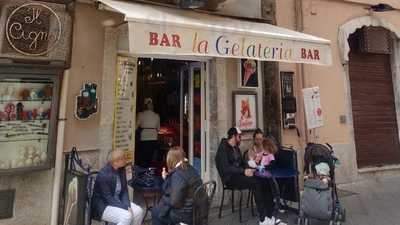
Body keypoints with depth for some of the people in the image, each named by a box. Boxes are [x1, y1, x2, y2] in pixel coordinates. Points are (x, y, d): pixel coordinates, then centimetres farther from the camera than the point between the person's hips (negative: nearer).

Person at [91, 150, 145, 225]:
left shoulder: (121, 170, -3)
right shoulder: (103, 174, -25)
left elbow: (124, 190, 1)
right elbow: (108, 197, -23)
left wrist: (128, 206, -13)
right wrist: (125, 208, -23)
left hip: (117, 201, 7)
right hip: (103, 205, -7)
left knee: (139, 211, -11)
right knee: (127, 216, -28)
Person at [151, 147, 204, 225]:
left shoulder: (178, 174, -23)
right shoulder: (190, 169, 4)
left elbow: (175, 202, -24)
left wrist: (163, 200, -6)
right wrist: (166, 179, 7)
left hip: (185, 215, -8)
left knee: (155, 211, 10)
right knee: (159, 207, 22)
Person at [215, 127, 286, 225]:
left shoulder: (236, 148, 16)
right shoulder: (223, 148, -12)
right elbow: (225, 168, -21)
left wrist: (249, 169, -2)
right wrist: (243, 171, -25)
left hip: (238, 175, 8)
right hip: (230, 178, -8)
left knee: (265, 181, -12)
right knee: (257, 182, -26)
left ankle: (270, 216, -11)